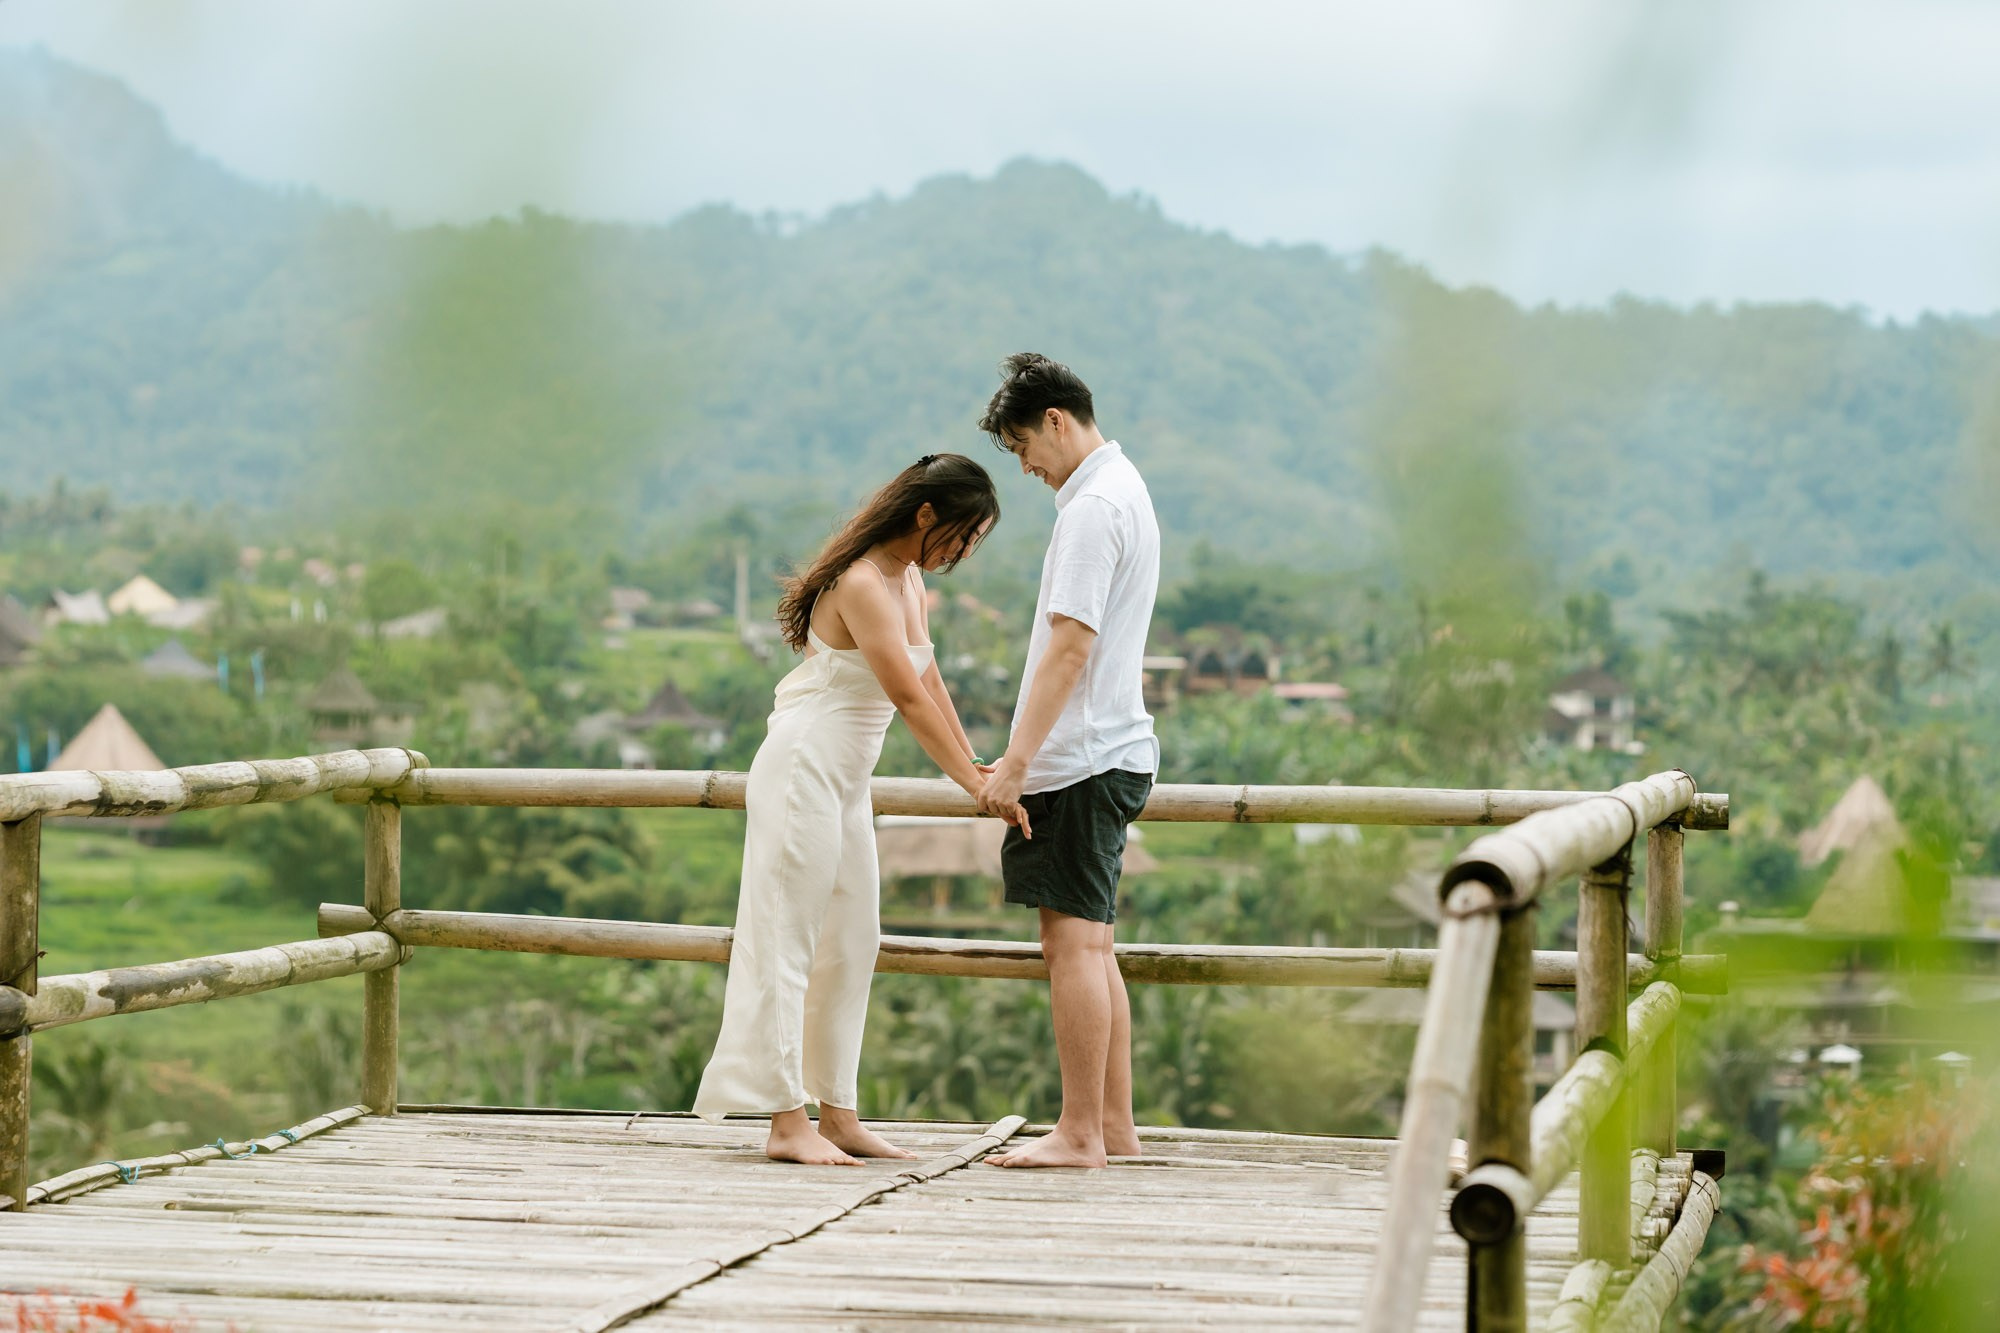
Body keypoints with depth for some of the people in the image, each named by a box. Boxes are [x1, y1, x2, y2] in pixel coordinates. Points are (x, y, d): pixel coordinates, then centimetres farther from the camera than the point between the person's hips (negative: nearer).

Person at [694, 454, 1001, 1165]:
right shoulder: (862, 585, -20)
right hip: (803, 767, -10)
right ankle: (787, 1119, -6)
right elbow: (911, 701, -22)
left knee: (852, 945, 10)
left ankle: (836, 1113, 14)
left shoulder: (908, 579, 9)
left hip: (845, 779, 10)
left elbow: (931, 684, 16)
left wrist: (979, 767, 16)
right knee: (789, 943, -7)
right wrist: (977, 787, -20)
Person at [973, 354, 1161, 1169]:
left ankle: (1080, 1135, -7)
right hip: (1113, 754, 10)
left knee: (1074, 942, -8)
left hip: (1081, 763, -10)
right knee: (1087, 944, 13)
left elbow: (1070, 647, -21)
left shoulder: (1094, 506, -14)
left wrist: (1015, 763, -21)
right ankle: (1113, 1126, 16)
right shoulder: (1125, 489, 18)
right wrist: (1021, 758, 23)